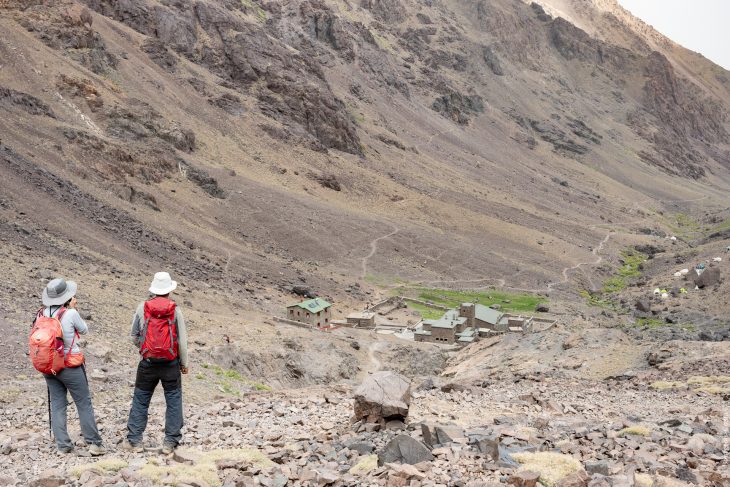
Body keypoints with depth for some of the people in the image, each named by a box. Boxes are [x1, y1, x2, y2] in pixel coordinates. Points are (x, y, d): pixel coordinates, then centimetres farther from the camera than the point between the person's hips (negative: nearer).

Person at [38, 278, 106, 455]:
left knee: (57, 405, 11)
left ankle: (63, 445, 12)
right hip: (70, 366, -5)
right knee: (84, 404, 5)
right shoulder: (70, 314, -16)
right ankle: (94, 443, 7)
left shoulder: (42, 314, -3)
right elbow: (84, 330, 0)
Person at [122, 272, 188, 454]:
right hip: (171, 363, -1)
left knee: (140, 400, 11)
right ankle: (170, 442, 6)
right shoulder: (175, 310, -5)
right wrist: (184, 363, 7)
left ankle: (134, 440, 12)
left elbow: (134, 336, 7)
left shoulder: (142, 308, -1)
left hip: (148, 362, 1)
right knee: (174, 401, 7)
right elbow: (182, 340, -3)